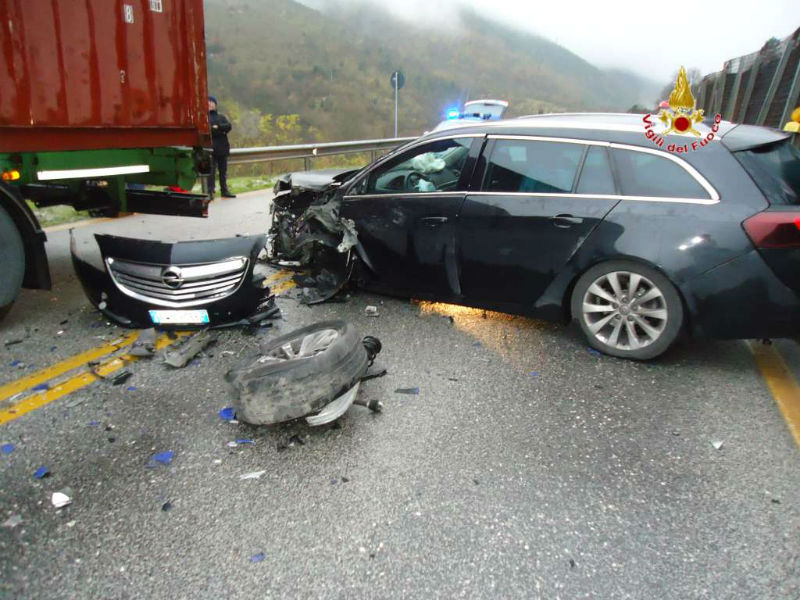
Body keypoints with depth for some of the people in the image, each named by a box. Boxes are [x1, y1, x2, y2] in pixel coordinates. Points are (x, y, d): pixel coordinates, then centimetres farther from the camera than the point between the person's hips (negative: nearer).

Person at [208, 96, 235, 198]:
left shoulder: (222, 117, 18)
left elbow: (229, 126, -1)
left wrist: (217, 127, -14)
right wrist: (221, 131, -10)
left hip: (223, 148, 4)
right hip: (211, 148, -4)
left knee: (223, 171, 10)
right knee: (211, 171, -9)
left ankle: (224, 191, 18)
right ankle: (210, 191, -8)